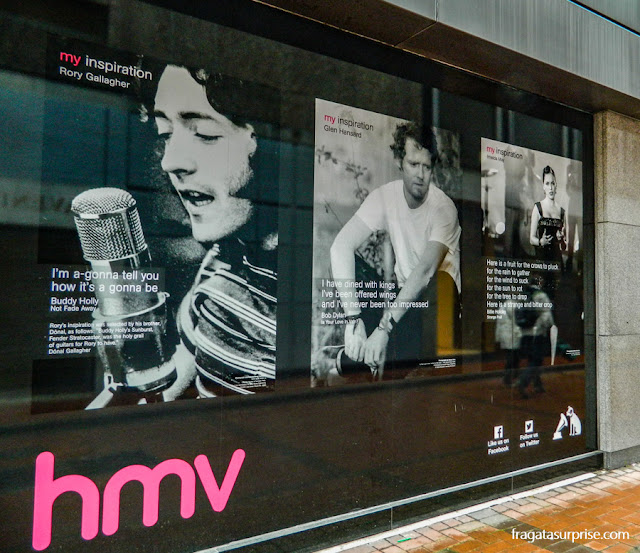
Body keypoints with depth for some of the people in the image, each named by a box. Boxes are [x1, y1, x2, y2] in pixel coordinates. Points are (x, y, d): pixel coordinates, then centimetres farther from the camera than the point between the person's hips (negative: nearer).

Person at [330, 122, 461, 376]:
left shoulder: (443, 208, -22)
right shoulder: (384, 196, -13)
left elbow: (425, 269, -35)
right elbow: (341, 246, -24)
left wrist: (383, 328, -47)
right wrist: (353, 319, -36)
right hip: (405, 293, 2)